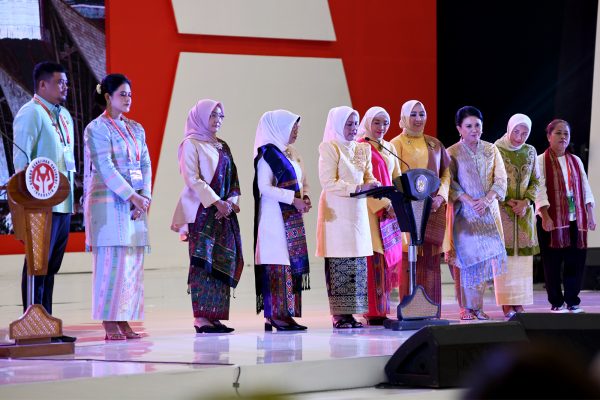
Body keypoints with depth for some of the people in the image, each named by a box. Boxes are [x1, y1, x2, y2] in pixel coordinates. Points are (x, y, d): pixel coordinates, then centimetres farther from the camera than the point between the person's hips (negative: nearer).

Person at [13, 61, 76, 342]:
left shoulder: (64, 116, 19)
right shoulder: (30, 113, -7)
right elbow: (21, 156, -14)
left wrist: (72, 190, 19)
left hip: (64, 202, 9)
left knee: (51, 265, 11)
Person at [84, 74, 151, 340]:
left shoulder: (136, 129, 16)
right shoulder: (97, 128, -5)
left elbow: (145, 164, 11)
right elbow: (105, 168, -13)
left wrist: (145, 197, -5)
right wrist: (132, 196, -18)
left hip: (136, 204, 7)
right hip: (109, 203, -7)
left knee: (133, 263, 4)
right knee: (112, 262, -8)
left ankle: (124, 321, 7)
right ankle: (109, 324, -6)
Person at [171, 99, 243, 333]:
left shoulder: (222, 147, 20)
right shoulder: (192, 144, -1)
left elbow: (233, 180, 17)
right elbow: (192, 178, -11)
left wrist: (231, 202, -2)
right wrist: (216, 202, -16)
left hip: (223, 212, 7)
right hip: (201, 212, -7)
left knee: (222, 263, 2)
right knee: (203, 261, -11)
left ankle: (214, 316, 4)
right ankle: (200, 318, -13)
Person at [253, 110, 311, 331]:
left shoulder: (292, 154, 18)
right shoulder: (268, 154, -8)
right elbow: (265, 187, -16)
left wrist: (305, 197, 3)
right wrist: (293, 199, -19)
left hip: (292, 217, 9)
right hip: (275, 217, -9)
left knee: (293, 265, 5)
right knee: (278, 265, -10)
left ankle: (286, 314, 6)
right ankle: (275, 315, -9)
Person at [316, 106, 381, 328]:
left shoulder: (363, 149, 16)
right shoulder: (330, 148, -5)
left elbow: (368, 177, 16)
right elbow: (328, 182, -13)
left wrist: (372, 185, -7)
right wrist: (357, 188, -20)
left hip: (357, 210, 7)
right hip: (336, 210, -7)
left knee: (358, 263, 3)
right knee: (339, 262, -7)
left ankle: (350, 313, 6)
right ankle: (338, 315, -6)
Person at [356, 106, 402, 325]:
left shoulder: (389, 148, 18)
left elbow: (397, 179, 17)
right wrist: (384, 204, -18)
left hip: (390, 210, 7)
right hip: (371, 209, -7)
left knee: (389, 259, 5)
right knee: (374, 259, -9)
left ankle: (382, 309, 10)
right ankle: (374, 311, -7)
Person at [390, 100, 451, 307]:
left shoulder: (434, 144, 15)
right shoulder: (396, 144, 3)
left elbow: (447, 172, 13)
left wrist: (440, 196, -4)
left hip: (434, 209, 4)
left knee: (431, 259, 2)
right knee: (410, 258, -8)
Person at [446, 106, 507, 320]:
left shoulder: (491, 150, 10)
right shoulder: (452, 153, 1)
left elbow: (500, 180, 3)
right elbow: (450, 182, -6)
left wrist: (486, 200, -12)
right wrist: (470, 201, -17)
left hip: (488, 212, 3)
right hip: (464, 213, -3)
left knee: (486, 255, -3)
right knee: (466, 255, -5)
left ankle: (477, 305, 1)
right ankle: (466, 307, -2)